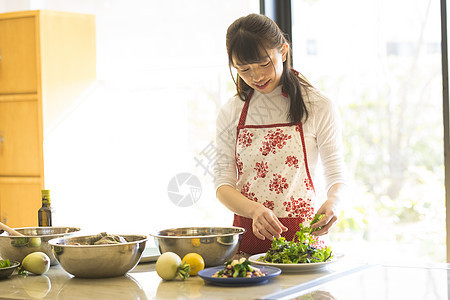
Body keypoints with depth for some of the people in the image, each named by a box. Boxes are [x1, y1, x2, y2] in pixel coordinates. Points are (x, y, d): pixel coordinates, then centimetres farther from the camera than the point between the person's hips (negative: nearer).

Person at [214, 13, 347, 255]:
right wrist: (255, 210, -16)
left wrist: (332, 201, -20)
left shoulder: (319, 107, 2)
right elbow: (222, 184, 4)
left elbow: (336, 175, 3)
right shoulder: (230, 113, 8)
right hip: (247, 233, 2)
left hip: (300, 233, -2)